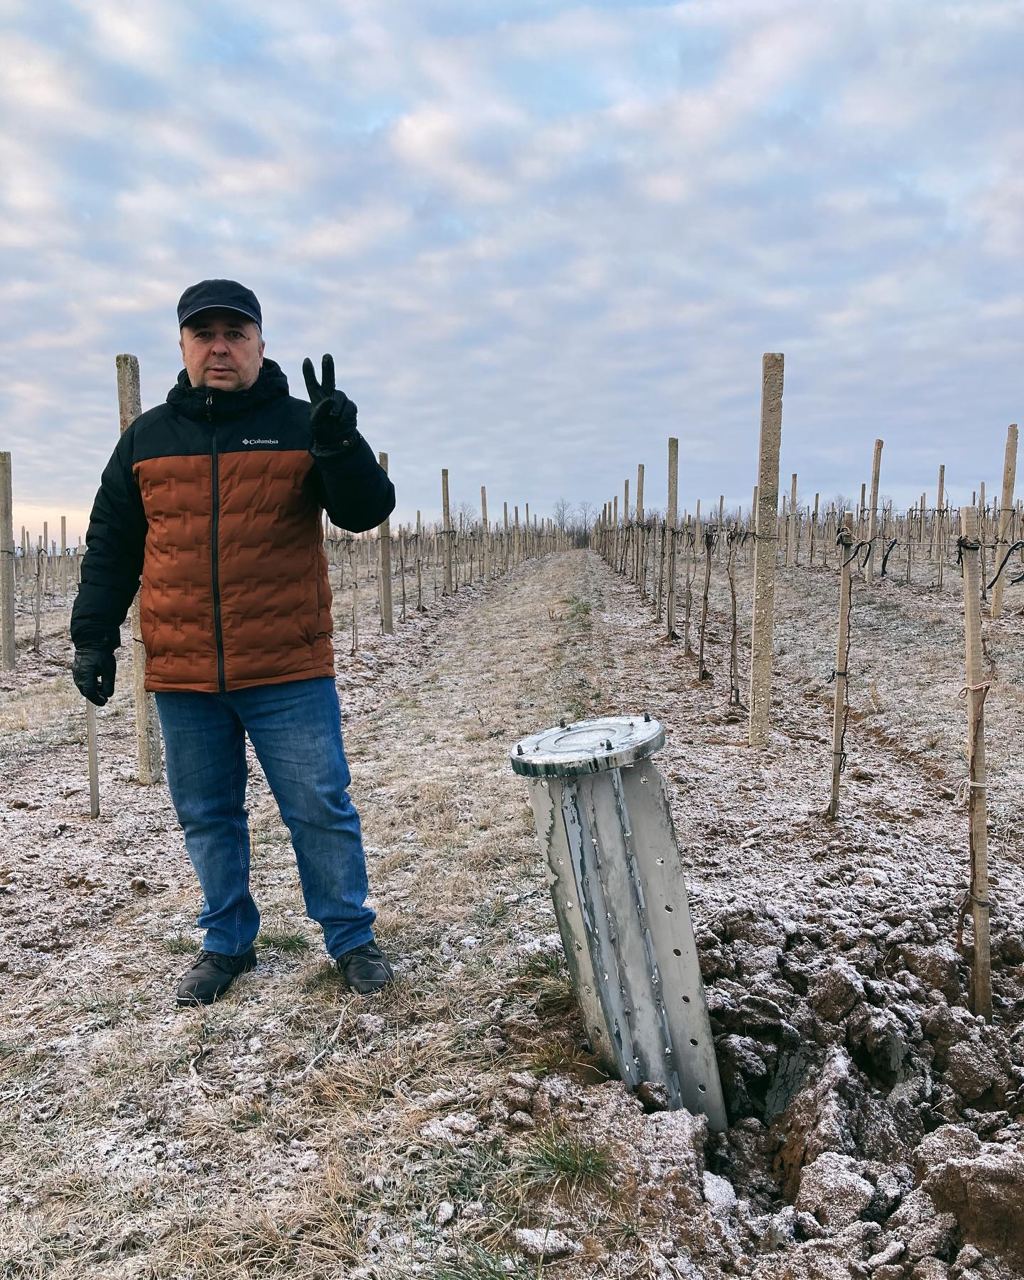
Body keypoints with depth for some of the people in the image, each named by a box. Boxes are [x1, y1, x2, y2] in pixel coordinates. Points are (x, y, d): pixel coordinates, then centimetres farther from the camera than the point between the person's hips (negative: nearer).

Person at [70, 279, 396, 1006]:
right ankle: (228, 943, 30)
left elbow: (367, 511, -8)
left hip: (290, 673, -3)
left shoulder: (301, 427, 2)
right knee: (207, 816, 13)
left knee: (320, 810, 3)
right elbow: (111, 546, 13)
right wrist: (94, 635, 8)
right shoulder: (148, 437, 10)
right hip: (182, 676, 3)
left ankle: (352, 938, 20)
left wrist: (339, 445, -24)